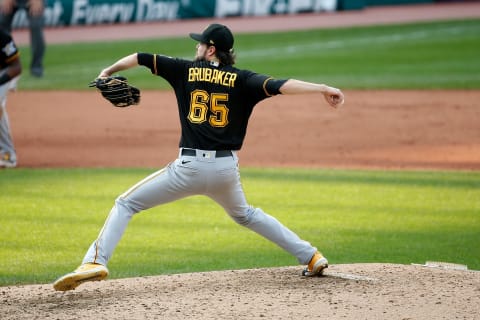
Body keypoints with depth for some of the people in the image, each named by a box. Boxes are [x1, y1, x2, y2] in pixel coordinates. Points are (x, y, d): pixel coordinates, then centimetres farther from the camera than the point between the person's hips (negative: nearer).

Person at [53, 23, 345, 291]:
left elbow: (141, 58, 8)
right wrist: (323, 88, -16)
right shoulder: (241, 79, 2)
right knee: (245, 215, 32)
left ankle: (95, 262, -12)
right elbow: (280, 86, -13)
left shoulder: (186, 70, 3)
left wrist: (109, 71, 24)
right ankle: (311, 256, 28)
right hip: (226, 169, 3)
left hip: (190, 167, -3)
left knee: (126, 204, 7)